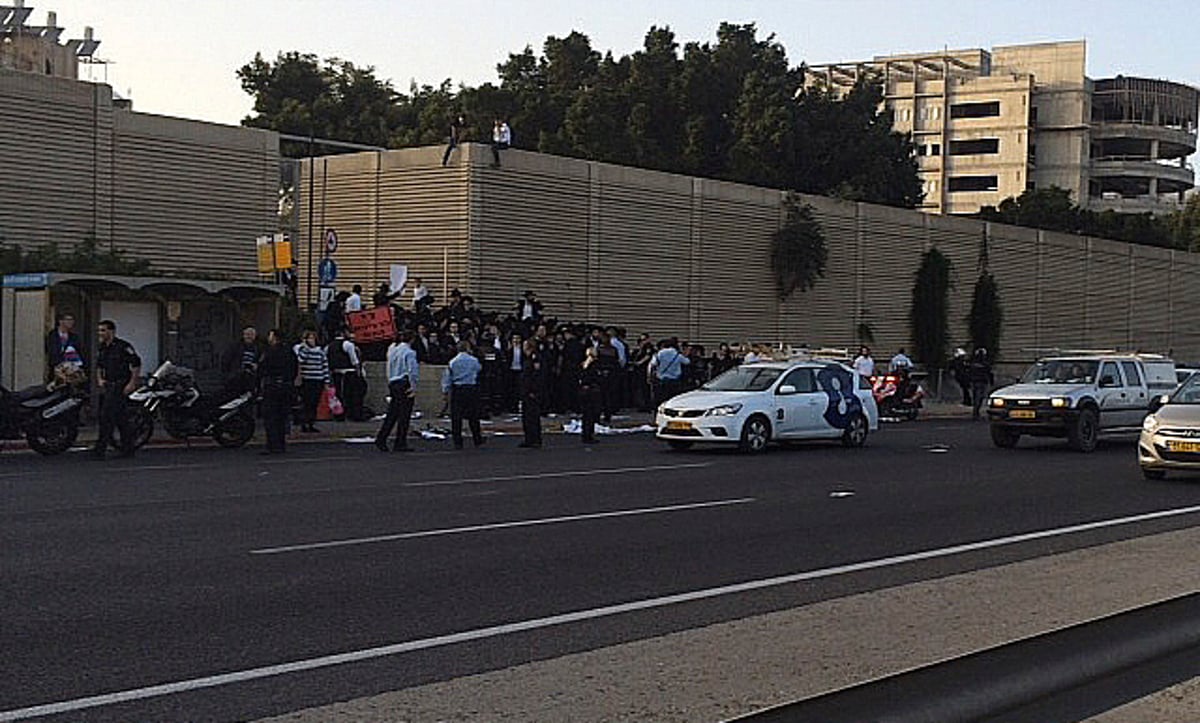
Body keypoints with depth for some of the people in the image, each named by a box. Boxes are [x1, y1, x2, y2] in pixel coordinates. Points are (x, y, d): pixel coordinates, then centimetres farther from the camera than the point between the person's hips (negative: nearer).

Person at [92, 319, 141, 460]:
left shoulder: (123, 346, -11)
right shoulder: (102, 349, 13)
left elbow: (136, 364, -11)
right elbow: (99, 366, 27)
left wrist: (132, 383, -14)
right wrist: (99, 379, 10)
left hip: (119, 386, -8)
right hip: (107, 386, 8)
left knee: (107, 416, -14)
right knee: (120, 418, 11)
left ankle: (100, 449, -14)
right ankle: (128, 449, 17)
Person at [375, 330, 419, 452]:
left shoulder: (392, 349, 11)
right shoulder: (409, 352, -11)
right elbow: (412, 371, -15)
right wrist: (414, 387, -11)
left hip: (392, 383, 7)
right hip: (404, 384, -7)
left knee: (392, 414, 11)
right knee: (404, 415, -1)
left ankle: (381, 439, 6)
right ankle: (400, 444, 1)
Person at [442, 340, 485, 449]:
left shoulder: (452, 362, -1)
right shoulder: (474, 360, -3)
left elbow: (447, 377, 0)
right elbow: (479, 368, 18)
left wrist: (445, 390, 8)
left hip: (456, 390, 0)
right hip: (471, 389, 0)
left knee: (456, 417, 3)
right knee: (473, 416, 11)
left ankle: (458, 442, 1)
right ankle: (477, 439, 19)